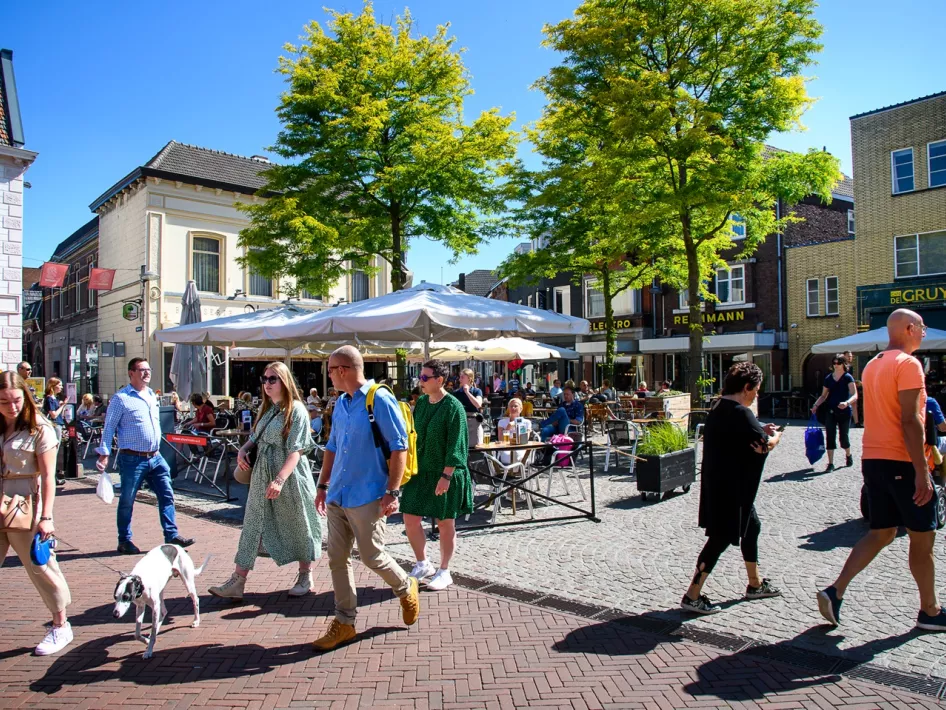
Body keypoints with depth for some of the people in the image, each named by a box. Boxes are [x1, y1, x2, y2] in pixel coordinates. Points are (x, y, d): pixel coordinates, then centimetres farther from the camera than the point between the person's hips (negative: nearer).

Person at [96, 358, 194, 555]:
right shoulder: (121, 398, -7)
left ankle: (172, 535, 9)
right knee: (127, 501, 5)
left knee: (167, 495, 4)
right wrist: (104, 454, -12)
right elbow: (109, 427, -7)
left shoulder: (152, 395, 13)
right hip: (132, 459, -6)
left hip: (155, 457, 6)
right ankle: (124, 541, 18)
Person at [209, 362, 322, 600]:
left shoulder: (296, 409, -12)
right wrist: (243, 450, 1)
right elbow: (255, 437, 23)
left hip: (289, 476, -7)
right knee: (253, 524, 7)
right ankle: (237, 581, 11)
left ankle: (305, 576, 24)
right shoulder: (265, 408, 10)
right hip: (262, 475, 7)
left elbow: (296, 451, -18)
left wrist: (279, 480, -26)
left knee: (298, 525, 7)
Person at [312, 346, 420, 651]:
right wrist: (323, 485, 18)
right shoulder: (341, 404, 11)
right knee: (337, 559, 7)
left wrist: (393, 492, -18)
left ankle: (406, 589, 30)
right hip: (337, 496, 7)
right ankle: (344, 622, 19)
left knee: (372, 557, 2)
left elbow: (399, 447, -14)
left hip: (367, 497, -7)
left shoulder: (380, 400, -12)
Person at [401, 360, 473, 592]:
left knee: (445, 523, 6)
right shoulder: (421, 403, 6)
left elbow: (455, 445, -17)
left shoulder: (453, 407, -14)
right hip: (419, 472, 6)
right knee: (410, 519, 7)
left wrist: (446, 476, -20)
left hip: (445, 475, -6)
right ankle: (423, 565, 27)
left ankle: (444, 572, 22)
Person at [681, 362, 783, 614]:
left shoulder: (719, 407, 10)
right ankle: (692, 596, 1)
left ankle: (755, 584, 37)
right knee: (722, 538, -4)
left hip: (726, 484, 11)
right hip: (729, 487, -11)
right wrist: (776, 436, 2)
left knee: (751, 527, 22)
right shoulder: (740, 413, -21)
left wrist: (762, 431, 7)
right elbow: (764, 446, -19)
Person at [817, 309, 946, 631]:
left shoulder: (872, 365, 14)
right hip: (902, 462, -8)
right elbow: (910, 421, -20)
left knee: (880, 533, 13)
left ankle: (835, 591, 4)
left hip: (873, 460, 8)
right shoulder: (908, 364, -13)